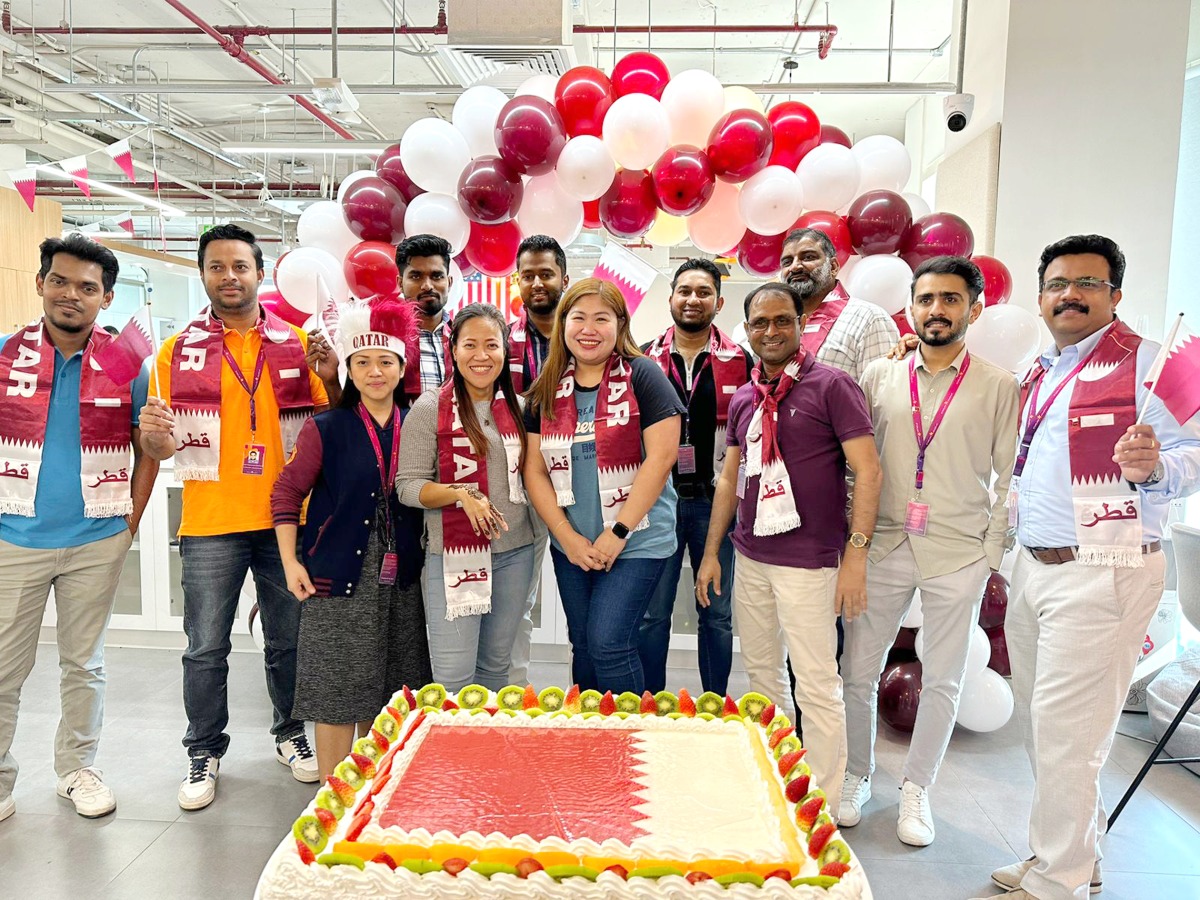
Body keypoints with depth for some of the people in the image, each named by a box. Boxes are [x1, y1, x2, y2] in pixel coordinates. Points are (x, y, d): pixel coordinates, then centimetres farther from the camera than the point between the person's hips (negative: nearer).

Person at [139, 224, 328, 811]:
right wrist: (153, 434, -19)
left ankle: (290, 733, 31)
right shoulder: (177, 351, 4)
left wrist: (329, 373, -15)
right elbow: (161, 447, 4)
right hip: (209, 523, 0)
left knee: (288, 640, 12)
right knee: (206, 648, 8)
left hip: (286, 519, 0)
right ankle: (204, 753, 25)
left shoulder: (299, 344, 4)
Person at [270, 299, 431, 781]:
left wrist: (421, 557, 8)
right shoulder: (325, 429, -4)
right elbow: (286, 492, 0)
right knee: (338, 692, 0)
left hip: (400, 580, 4)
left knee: (387, 694, 14)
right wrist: (291, 562, -5)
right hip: (339, 578, -3)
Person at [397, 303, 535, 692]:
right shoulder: (430, 408, -6)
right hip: (453, 554, -4)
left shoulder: (514, 407, 8)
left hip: (514, 552, 5)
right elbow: (407, 485, -9)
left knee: (497, 666, 16)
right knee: (454, 676, -2)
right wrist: (461, 494, -23)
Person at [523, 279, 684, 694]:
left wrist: (618, 532, -14)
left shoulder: (642, 376, -6)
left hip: (636, 541, -5)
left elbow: (661, 457, -12)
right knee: (583, 647, 14)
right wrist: (568, 537, -5)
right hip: (570, 544, 5)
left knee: (608, 643, -9)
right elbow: (535, 470, 5)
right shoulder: (546, 391, 8)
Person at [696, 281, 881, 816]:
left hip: (809, 561, -6)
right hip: (750, 557, 7)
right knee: (761, 671, 16)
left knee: (816, 684, 0)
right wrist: (711, 551, 15)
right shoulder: (743, 400, 11)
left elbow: (868, 471, -11)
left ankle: (823, 809, 15)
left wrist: (855, 555, -16)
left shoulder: (831, 386, -7)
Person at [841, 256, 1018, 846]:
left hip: (958, 555, -1)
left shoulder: (997, 387, 3)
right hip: (883, 547, 1)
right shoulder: (879, 376, 6)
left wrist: (993, 554, -2)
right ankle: (856, 778, 27)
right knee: (859, 671, 7)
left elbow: (1009, 478, 4)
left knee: (942, 680, 10)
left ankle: (916, 788, 28)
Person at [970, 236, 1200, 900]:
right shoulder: (1037, 376, 16)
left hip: (1102, 572, -7)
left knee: (1065, 736, -1)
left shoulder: (1144, 361, -7)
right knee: (1039, 726, 15)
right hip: (1031, 567, 8)